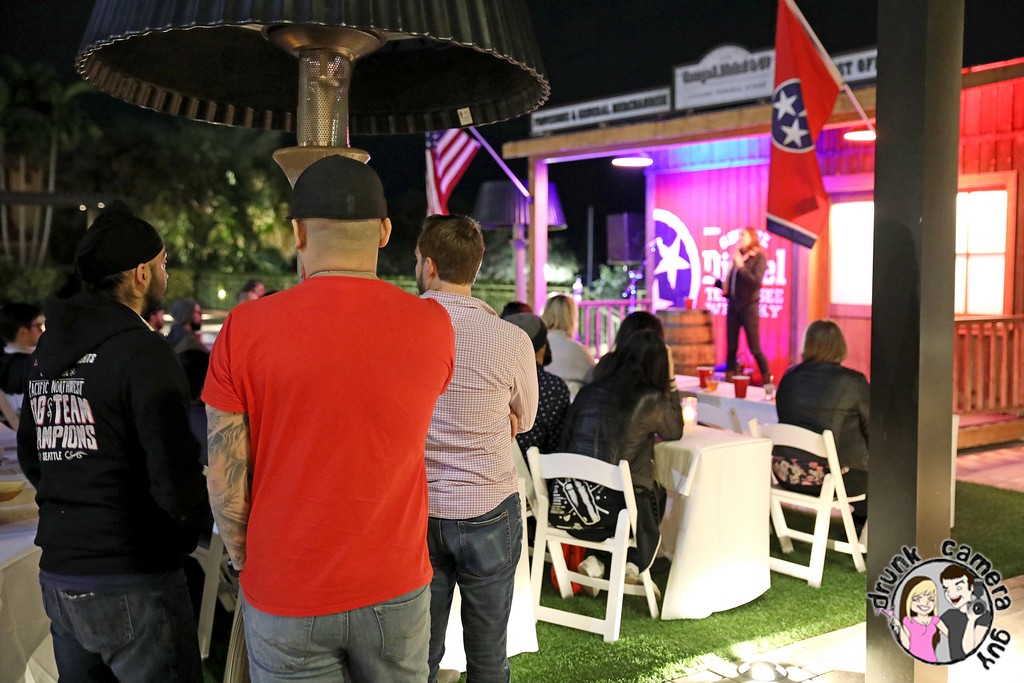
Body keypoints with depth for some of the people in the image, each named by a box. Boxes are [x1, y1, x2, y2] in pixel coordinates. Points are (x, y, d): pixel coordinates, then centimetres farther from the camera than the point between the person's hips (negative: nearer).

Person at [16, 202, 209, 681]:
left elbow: (31, 459, 17)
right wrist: (194, 527, -2)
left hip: (58, 576, 8)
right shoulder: (143, 353, -16)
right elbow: (176, 479, -21)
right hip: (132, 584, -8)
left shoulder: (48, 350, 8)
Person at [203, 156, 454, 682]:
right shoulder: (433, 327, -8)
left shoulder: (245, 329, -14)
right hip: (397, 589, 2)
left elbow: (224, 478, -9)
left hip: (286, 600, -1)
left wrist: (244, 560, 9)